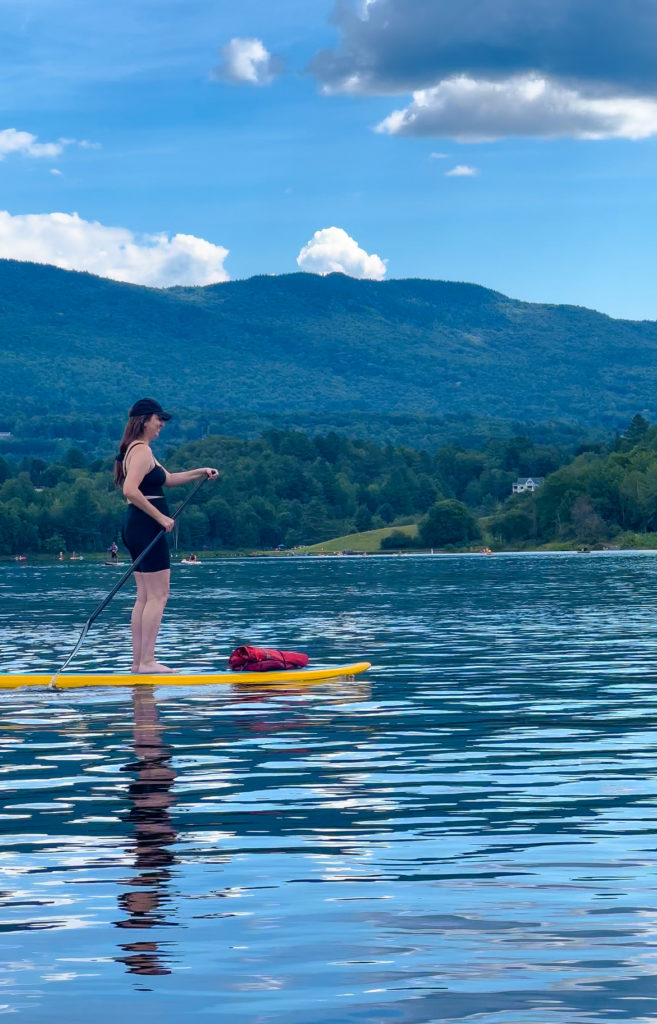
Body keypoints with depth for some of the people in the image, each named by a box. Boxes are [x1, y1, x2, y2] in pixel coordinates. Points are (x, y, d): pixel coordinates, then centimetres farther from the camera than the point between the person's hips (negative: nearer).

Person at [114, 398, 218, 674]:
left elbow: (167, 479, 30)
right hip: (146, 527, -11)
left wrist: (201, 472, 20)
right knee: (158, 595, -9)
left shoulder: (137, 450, 20)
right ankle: (147, 661, -12)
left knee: (144, 597, 10)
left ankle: (138, 662, 10)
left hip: (137, 527, 11)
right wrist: (161, 517, -22)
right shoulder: (142, 450, -13)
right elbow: (131, 490, -26)